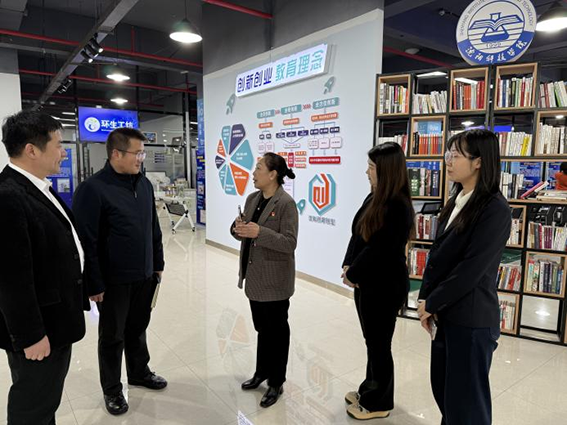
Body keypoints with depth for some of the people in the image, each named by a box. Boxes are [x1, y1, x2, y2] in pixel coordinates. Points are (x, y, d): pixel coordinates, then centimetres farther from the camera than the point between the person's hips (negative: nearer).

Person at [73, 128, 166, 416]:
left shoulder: (144, 184, 4)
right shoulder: (93, 189, -16)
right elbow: (85, 241, -17)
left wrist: (158, 264, 13)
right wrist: (94, 284, -15)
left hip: (144, 275, 6)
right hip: (114, 280, -5)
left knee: (138, 328, 21)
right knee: (112, 336, 13)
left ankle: (139, 372, 42)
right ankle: (112, 390, 32)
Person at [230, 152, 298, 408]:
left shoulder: (286, 203, -16)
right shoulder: (252, 199, 7)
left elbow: (290, 243, -20)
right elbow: (243, 234, 10)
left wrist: (260, 232, -29)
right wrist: (238, 228, -12)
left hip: (275, 279, -7)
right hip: (254, 275, 7)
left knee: (277, 330, 10)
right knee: (262, 327, 21)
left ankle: (276, 383, 26)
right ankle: (262, 372, 40)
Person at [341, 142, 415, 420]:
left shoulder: (398, 207, -20)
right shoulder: (374, 198, 7)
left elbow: (379, 249, -23)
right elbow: (357, 236, 8)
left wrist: (353, 274, -13)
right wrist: (348, 266, -5)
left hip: (385, 286, -8)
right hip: (367, 281, 8)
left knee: (379, 344, 8)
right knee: (372, 340, 21)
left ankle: (378, 403, 27)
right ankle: (371, 389, 40)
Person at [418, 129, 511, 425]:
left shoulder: (495, 210, -17)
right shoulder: (457, 201, 9)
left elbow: (471, 270, -20)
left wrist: (432, 303, -12)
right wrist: (425, 298, -1)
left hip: (471, 318, -7)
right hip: (446, 312, 8)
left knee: (466, 398, 9)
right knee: (442, 387, 20)